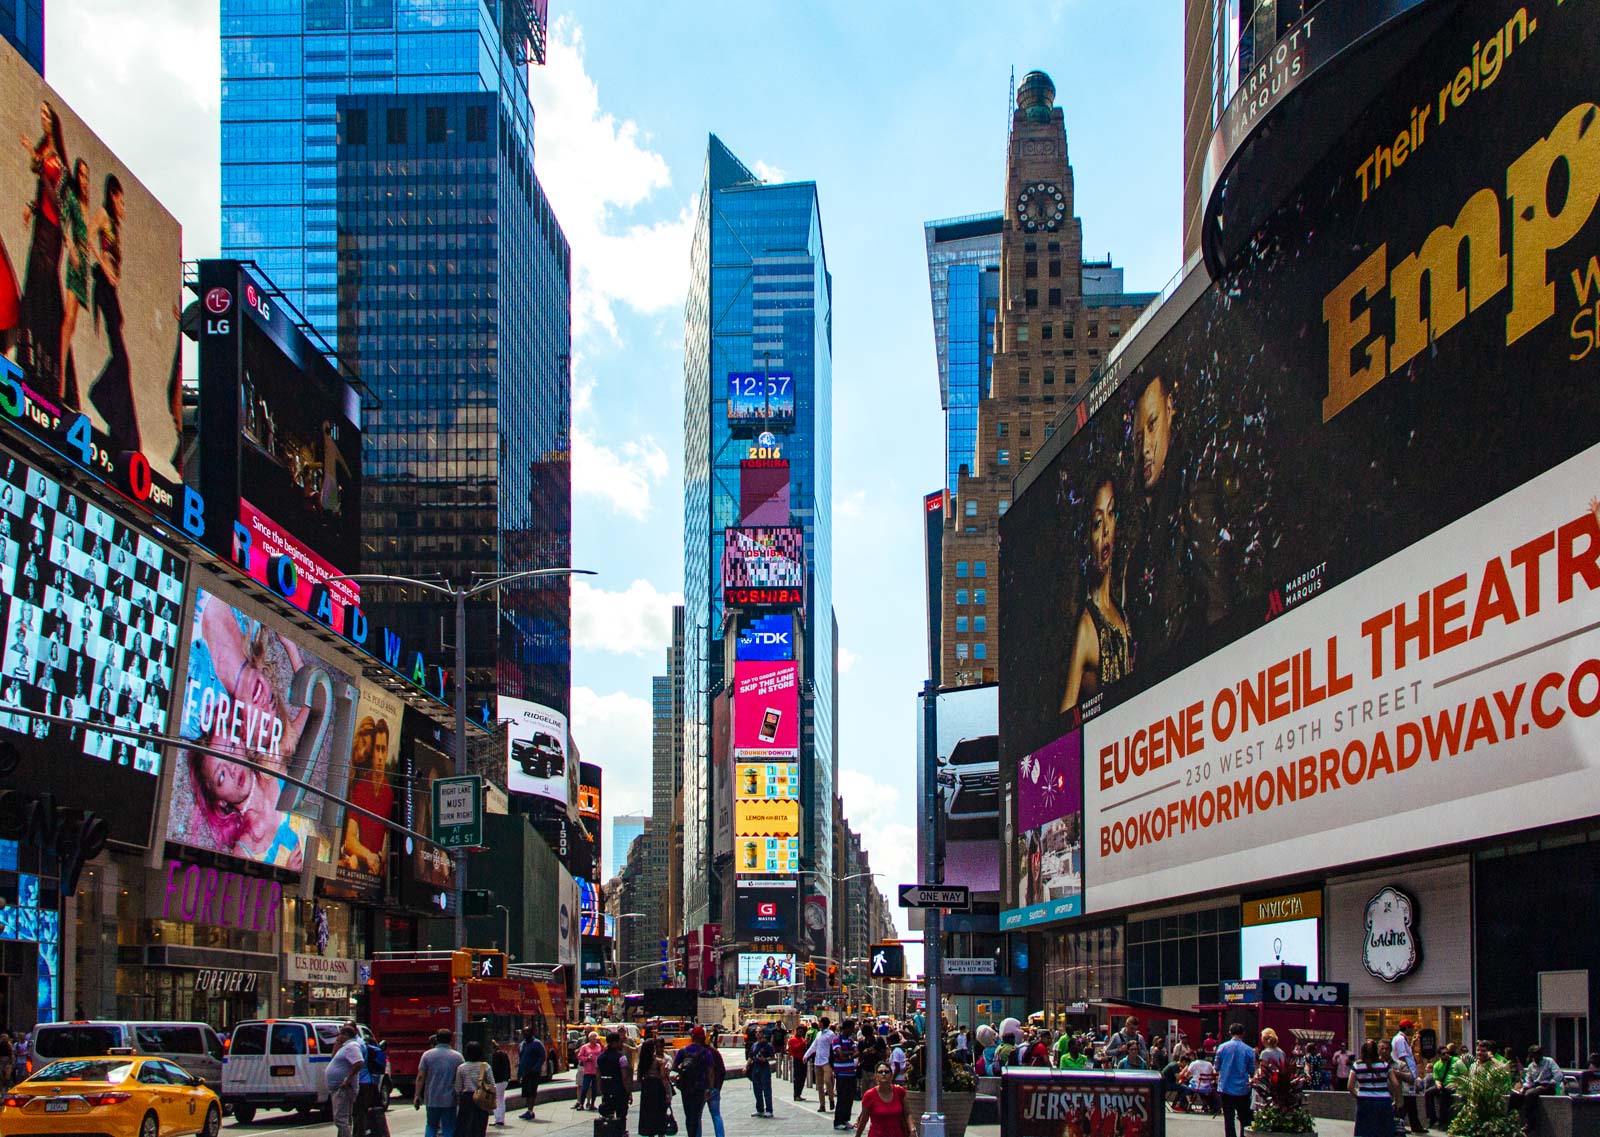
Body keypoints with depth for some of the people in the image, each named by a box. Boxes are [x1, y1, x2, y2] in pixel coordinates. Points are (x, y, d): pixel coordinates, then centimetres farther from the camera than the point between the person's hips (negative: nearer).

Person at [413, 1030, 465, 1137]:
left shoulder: (427, 1055, 0)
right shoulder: (458, 1057, 0)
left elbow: (420, 1077, -3)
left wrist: (417, 1096, 2)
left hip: (431, 1099, 1)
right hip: (450, 1100, -1)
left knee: (431, 1126, 15)